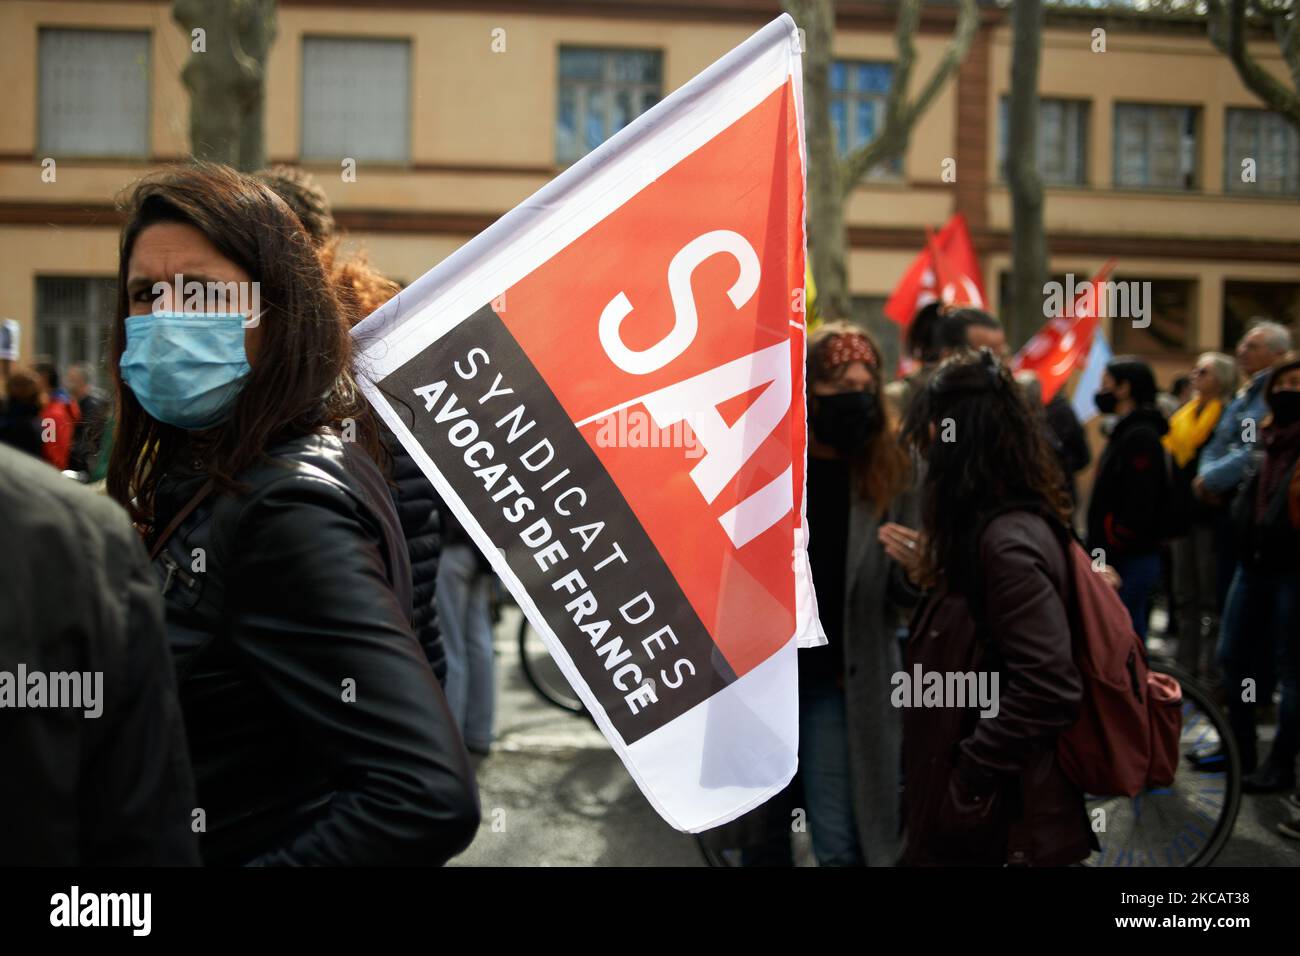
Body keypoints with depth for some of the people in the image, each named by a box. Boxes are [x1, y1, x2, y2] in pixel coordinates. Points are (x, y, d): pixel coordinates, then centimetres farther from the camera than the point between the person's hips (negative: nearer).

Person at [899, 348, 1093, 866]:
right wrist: (937, 565, 21)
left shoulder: (1007, 541, -23)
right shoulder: (1013, 523, 7)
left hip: (994, 820, -9)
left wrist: (968, 775, -21)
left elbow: (1048, 690, -28)